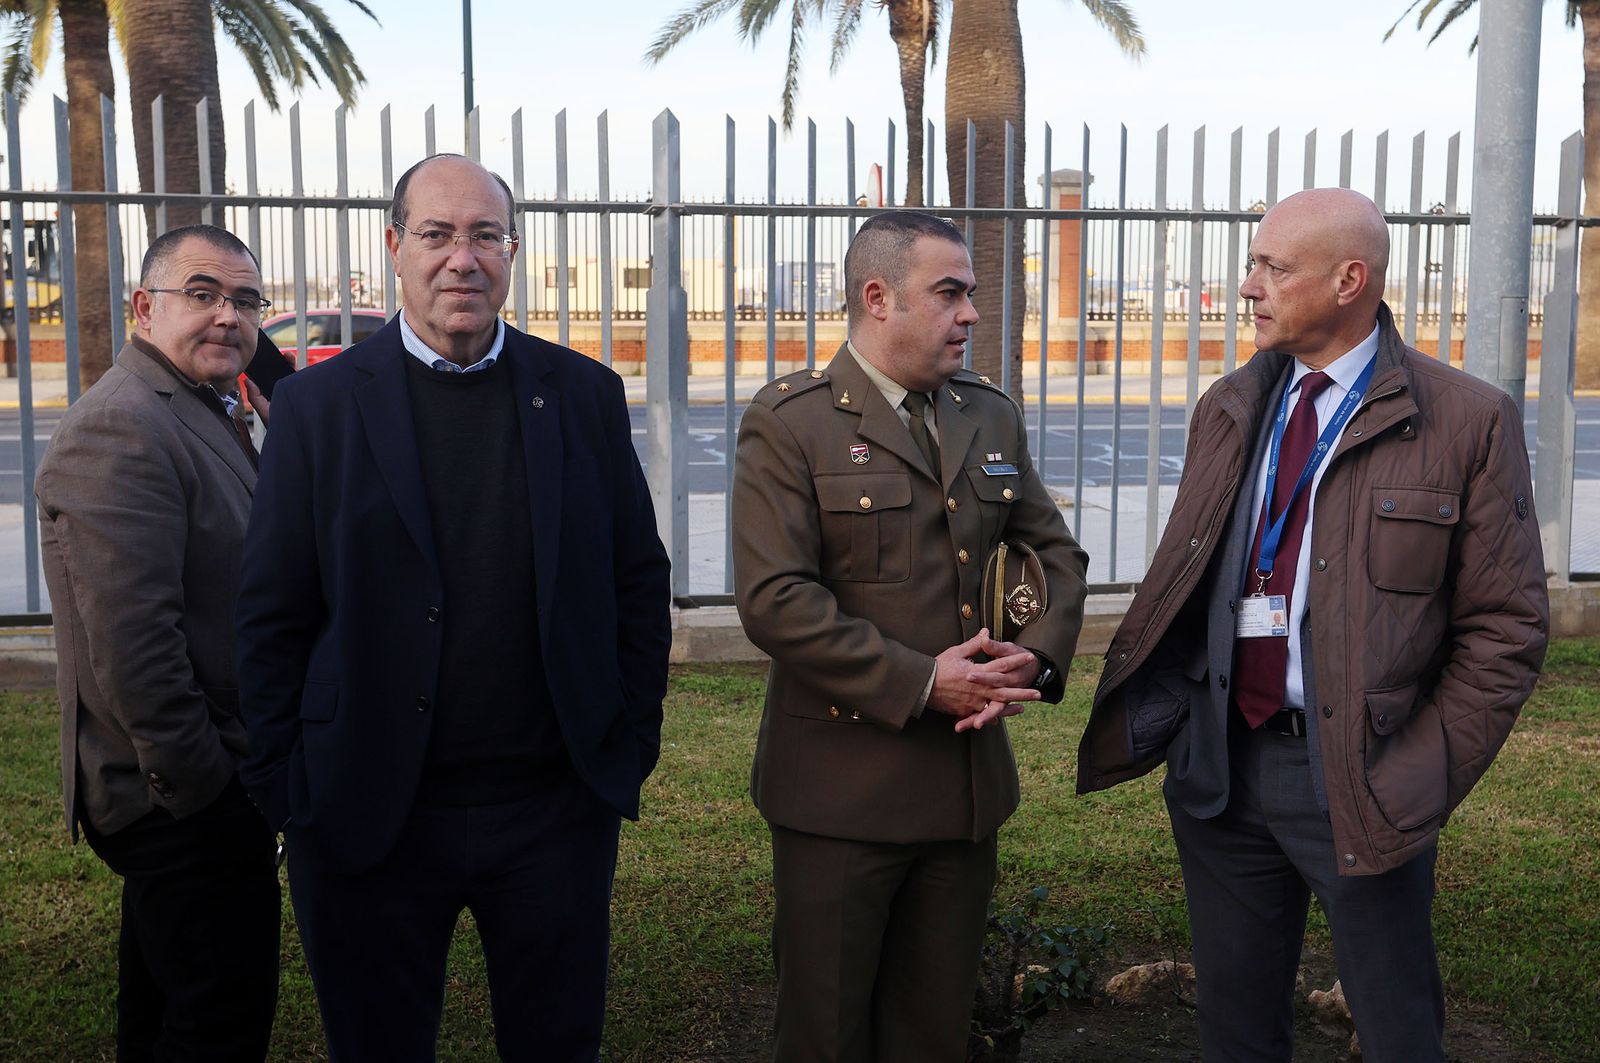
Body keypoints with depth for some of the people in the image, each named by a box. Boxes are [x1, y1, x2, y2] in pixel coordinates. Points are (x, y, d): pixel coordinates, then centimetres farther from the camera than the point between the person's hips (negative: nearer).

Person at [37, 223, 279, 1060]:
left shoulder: (202, 416, 15)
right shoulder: (123, 427, -19)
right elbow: (130, 639, -26)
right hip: (183, 802, -10)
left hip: (186, 787, 10)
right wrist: (200, 790, -20)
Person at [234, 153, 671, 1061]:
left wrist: (634, 747, 3)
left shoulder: (585, 395, 3)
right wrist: (288, 791, -4)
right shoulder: (321, 404, -1)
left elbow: (640, 584, 6)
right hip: (372, 816, -1)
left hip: (558, 809, 2)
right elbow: (273, 617, -1)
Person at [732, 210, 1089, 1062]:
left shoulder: (992, 416, 10)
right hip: (841, 789, -5)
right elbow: (775, 600, -17)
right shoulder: (789, 422, -9)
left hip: (968, 780, 5)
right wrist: (919, 682, -19)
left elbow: (1057, 554, 13)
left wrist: (1037, 655, -7)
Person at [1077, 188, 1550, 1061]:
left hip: (1357, 781, -4)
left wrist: (1422, 777, -11)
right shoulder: (1227, 409, 8)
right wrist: (1160, 718, 1)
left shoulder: (1467, 421, -8)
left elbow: (1505, 625, -6)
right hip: (1218, 764, 5)